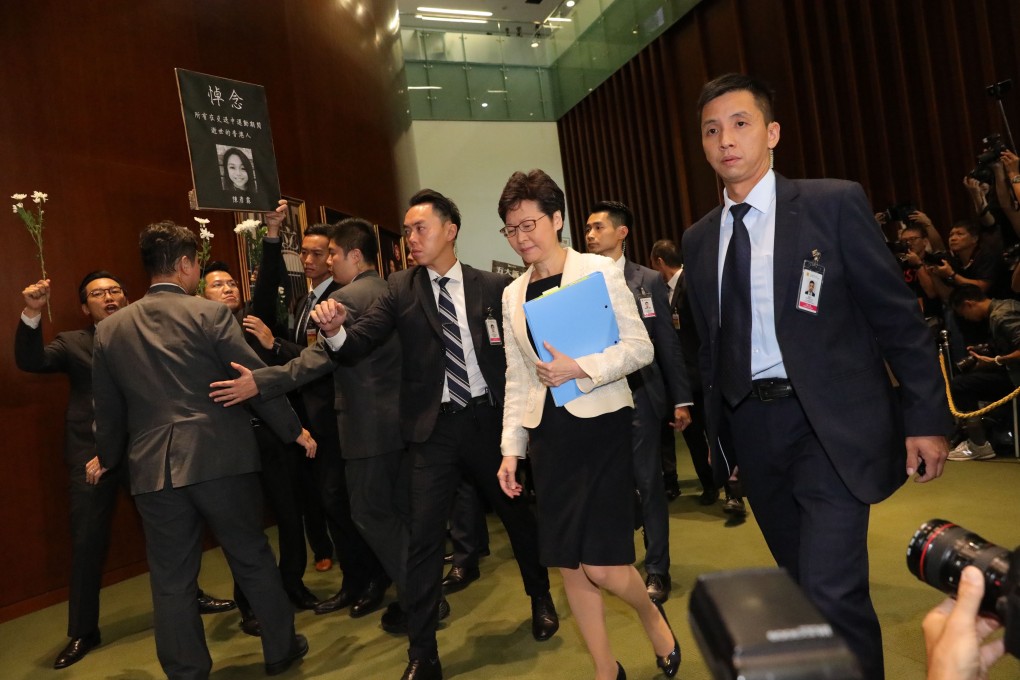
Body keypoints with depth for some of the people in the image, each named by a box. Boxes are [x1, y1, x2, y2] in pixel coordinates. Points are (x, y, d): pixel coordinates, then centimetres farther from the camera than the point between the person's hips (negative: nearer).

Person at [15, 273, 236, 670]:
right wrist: (33, 314, -23)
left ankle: (188, 596, 34)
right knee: (87, 541, 6)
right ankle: (83, 631, 22)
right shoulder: (72, 342, 6)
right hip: (91, 451, 0)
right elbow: (30, 362, -11)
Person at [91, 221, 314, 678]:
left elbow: (108, 408, 14)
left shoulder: (110, 329, 7)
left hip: (153, 467, 3)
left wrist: (109, 458, 30)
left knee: (171, 580, 11)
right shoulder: (210, 314, -7)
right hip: (219, 457, -3)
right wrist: (294, 430, 4)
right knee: (252, 557, 14)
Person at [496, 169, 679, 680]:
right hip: (548, 433, 5)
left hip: (600, 426, -5)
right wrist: (511, 449, 8)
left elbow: (640, 347, -7)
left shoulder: (598, 270, -4)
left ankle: (651, 613, 28)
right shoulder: (513, 294, 11)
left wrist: (580, 368, -20)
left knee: (601, 566, -6)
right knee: (569, 566, 10)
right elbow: (516, 379, 13)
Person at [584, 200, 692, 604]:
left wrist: (681, 399, 0)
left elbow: (667, 343, 2)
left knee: (647, 481, 4)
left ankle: (657, 570, 18)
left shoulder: (648, 281, 2)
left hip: (639, 392, -1)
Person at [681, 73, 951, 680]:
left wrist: (927, 418, -6)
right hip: (750, 428, 5)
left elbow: (897, 315, -4)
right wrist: (722, 435, 14)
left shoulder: (834, 203, -5)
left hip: (828, 424, -4)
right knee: (802, 580, 17)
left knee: (833, 594, -10)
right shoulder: (699, 238, 8)